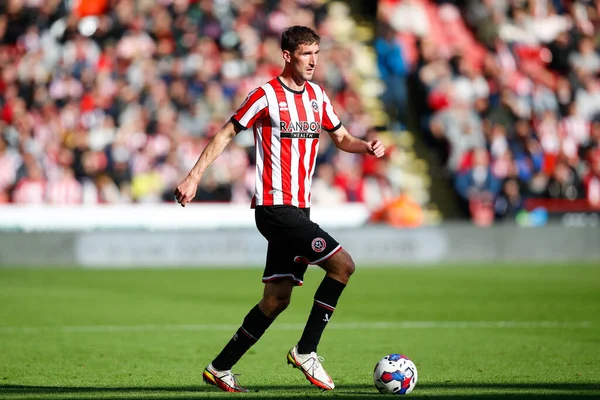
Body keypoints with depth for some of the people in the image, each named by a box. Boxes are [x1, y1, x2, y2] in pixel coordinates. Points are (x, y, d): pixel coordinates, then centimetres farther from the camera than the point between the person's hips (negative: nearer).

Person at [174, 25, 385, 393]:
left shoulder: (318, 96, 13)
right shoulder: (267, 96, -8)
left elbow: (342, 138, 22)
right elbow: (226, 134, -4)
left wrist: (367, 146, 0)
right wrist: (194, 177, -11)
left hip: (298, 210, 8)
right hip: (275, 207, -8)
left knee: (278, 297, 8)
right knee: (343, 264, -16)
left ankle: (221, 369, 16)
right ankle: (306, 351, -6)